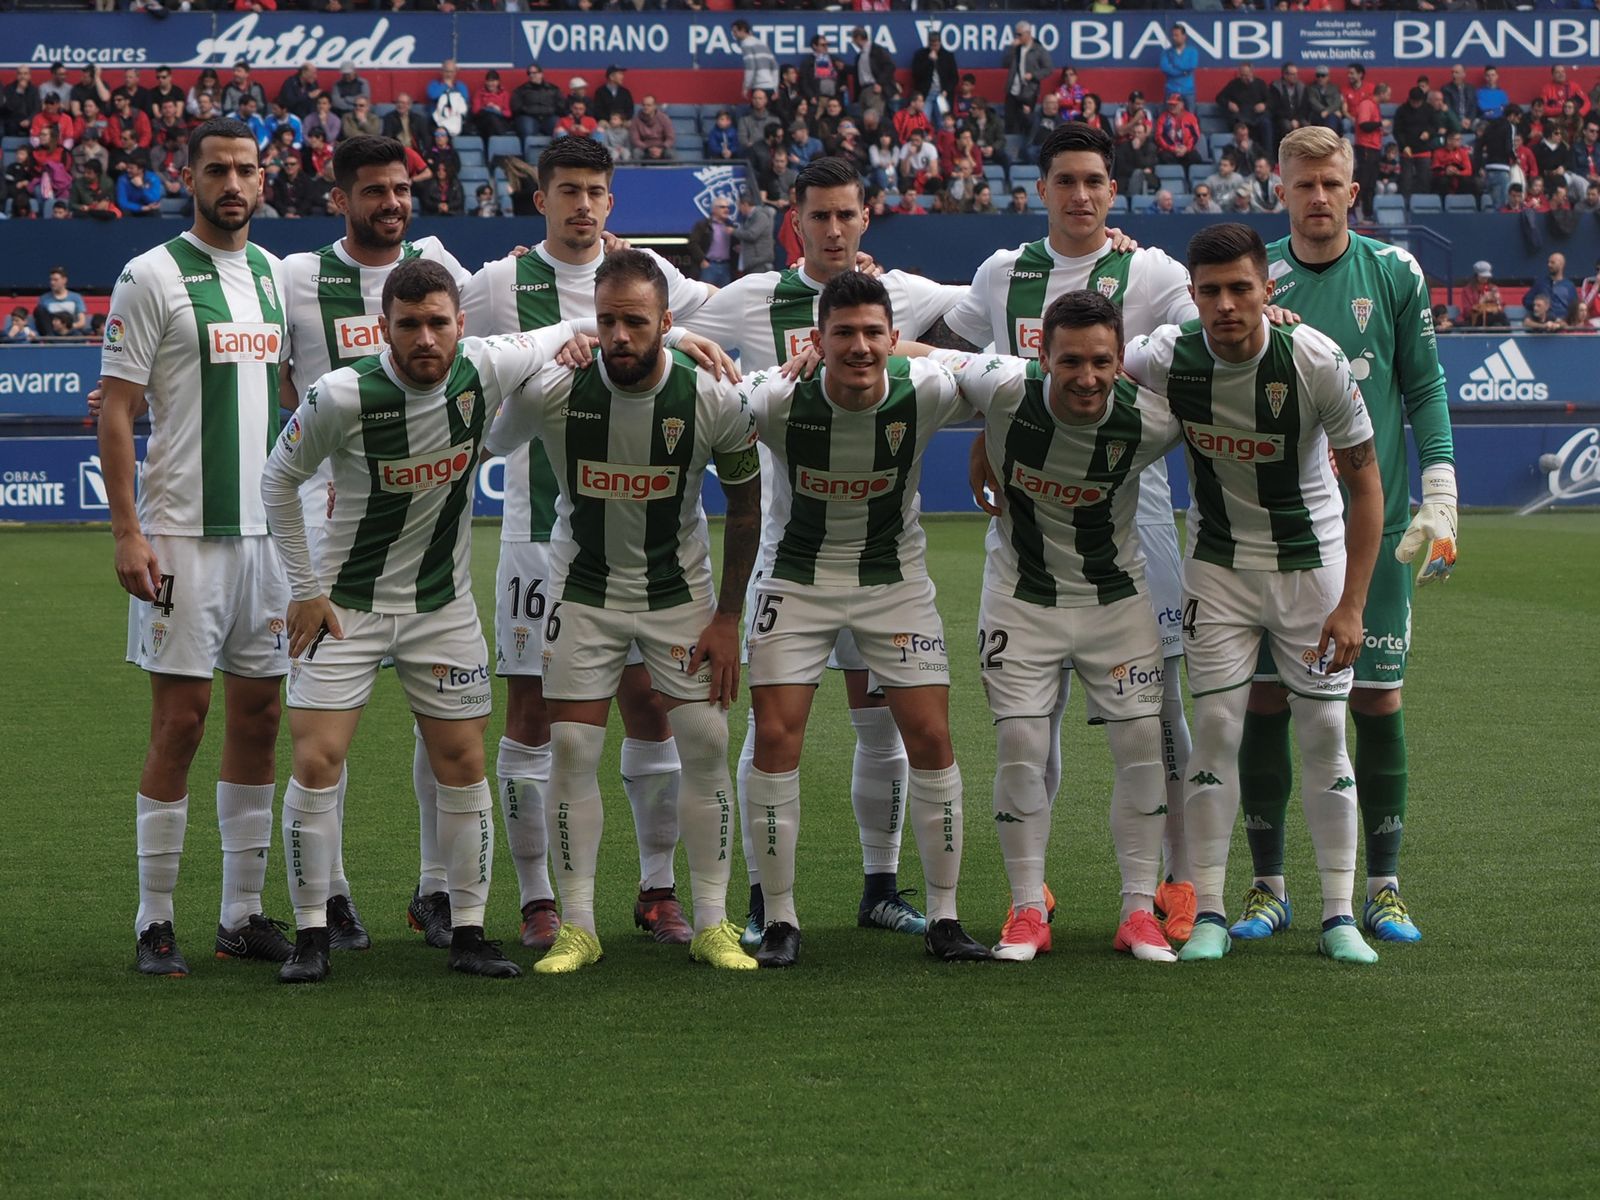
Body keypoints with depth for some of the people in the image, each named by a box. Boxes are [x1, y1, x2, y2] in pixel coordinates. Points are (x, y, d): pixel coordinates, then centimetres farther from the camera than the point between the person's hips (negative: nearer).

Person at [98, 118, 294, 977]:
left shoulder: (276, 276, 12)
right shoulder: (153, 277, -6)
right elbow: (115, 412, -8)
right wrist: (128, 532, -15)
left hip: (271, 530, 6)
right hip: (184, 535, -6)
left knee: (259, 714, 7)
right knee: (180, 720, -5)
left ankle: (243, 913, 15)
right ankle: (155, 922, 2)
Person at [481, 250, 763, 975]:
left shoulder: (714, 399, -18)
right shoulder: (551, 391, -20)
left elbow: (745, 508, -3)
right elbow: (482, 452, -1)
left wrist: (727, 618, -3)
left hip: (680, 588, 0)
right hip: (583, 588, 0)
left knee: (705, 747, -5)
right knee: (571, 750, -5)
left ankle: (713, 924, 6)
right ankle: (577, 927, 5)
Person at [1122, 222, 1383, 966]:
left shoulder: (1317, 363, -22)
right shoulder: (1166, 360, -17)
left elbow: (1365, 485, -13)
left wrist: (1351, 606, -16)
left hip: (1312, 565, -1)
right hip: (1219, 564, 1)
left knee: (1324, 732, -2)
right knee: (1215, 728, -5)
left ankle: (1339, 915, 5)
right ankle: (1208, 913, 1)